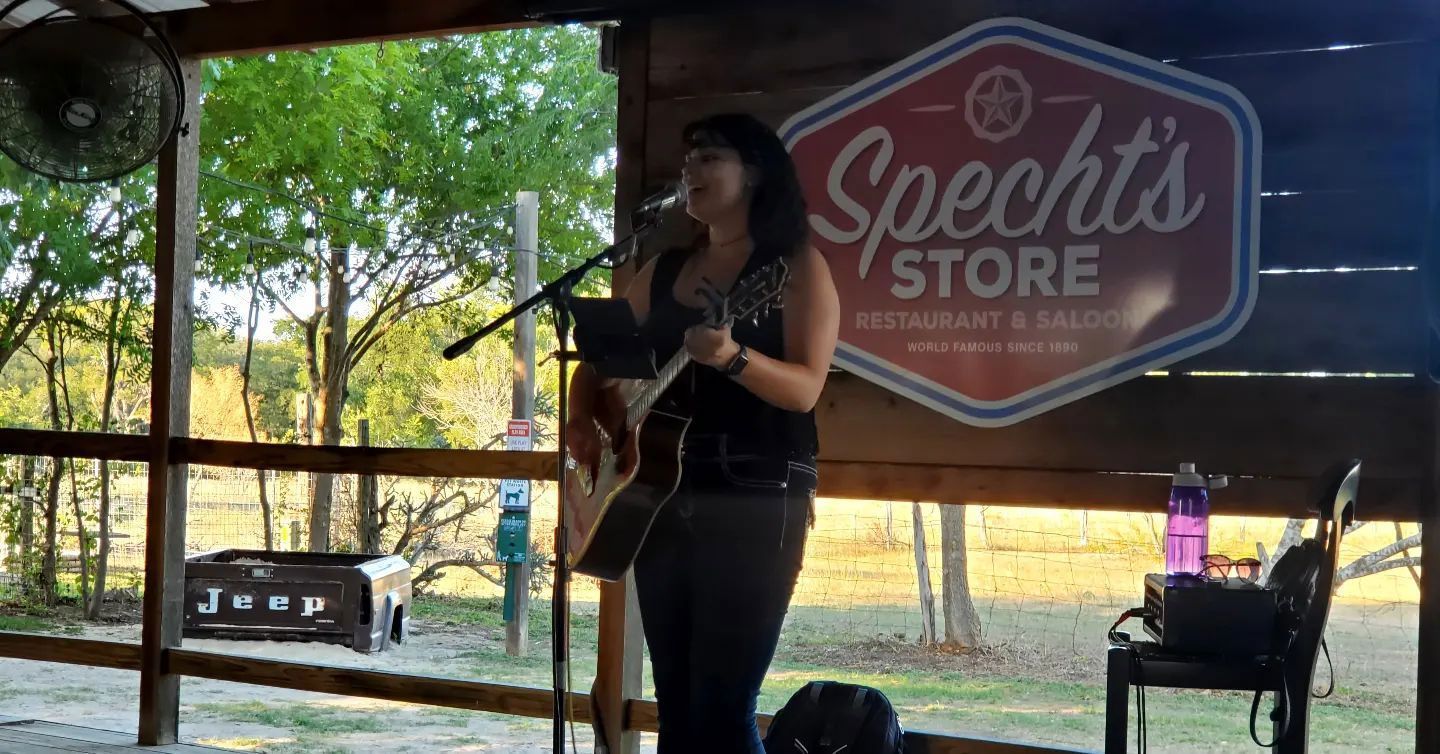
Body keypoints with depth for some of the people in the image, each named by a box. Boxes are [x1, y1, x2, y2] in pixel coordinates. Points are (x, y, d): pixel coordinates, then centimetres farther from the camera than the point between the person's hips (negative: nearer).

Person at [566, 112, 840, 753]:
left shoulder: (797, 265, -3)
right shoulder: (663, 270, 15)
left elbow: (805, 388, -14)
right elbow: (598, 358, 20)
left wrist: (732, 356, -32)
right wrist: (583, 423, 0)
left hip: (756, 500, -6)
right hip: (662, 498, 6)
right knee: (674, 702, 10)